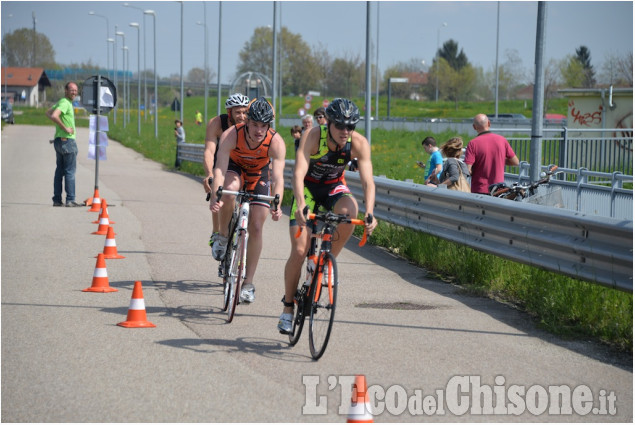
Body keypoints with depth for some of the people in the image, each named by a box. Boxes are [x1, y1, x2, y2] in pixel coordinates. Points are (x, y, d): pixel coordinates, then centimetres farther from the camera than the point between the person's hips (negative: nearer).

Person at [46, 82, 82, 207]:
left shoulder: (61, 102, 16)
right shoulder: (65, 103, -15)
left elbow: (48, 113, 26)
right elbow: (53, 116, -29)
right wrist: (65, 128, -20)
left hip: (59, 140, 10)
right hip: (67, 140, -10)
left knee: (59, 171, 10)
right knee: (70, 171, -6)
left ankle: (57, 200, 12)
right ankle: (70, 200, -6)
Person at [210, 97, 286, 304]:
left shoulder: (276, 142, -33)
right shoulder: (231, 135, -34)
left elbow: (278, 178, -39)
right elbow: (220, 168, -40)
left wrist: (276, 206, -55)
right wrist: (215, 196, -57)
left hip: (259, 174, 1)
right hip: (234, 167, -1)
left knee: (256, 228, -6)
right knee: (229, 190, -37)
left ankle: (248, 283, 6)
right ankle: (223, 236, -11)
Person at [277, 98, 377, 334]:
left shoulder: (359, 143, -22)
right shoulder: (313, 137, -29)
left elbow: (367, 181, -27)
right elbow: (298, 174, -38)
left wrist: (369, 214, -44)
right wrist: (300, 206, -54)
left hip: (335, 188, 2)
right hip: (308, 189, -2)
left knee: (349, 210, -35)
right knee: (299, 251, -12)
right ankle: (288, 308, 7)